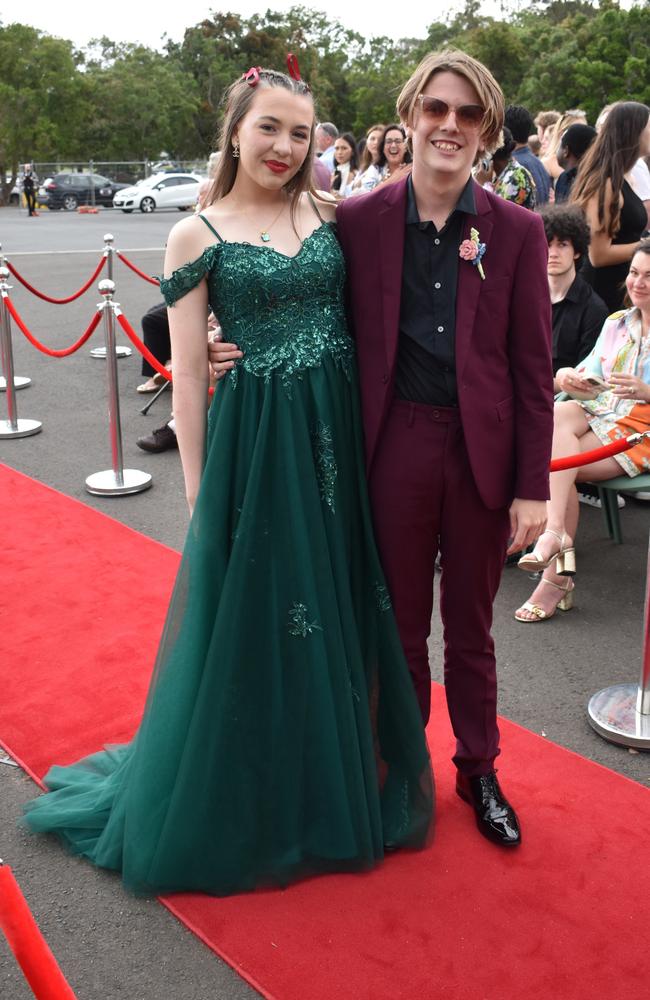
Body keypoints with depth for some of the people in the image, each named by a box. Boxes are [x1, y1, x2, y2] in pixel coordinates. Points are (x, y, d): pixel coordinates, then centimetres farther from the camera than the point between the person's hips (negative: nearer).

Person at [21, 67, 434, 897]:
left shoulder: (331, 219, 7)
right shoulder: (198, 236, -3)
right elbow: (188, 372, -4)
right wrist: (197, 484, -6)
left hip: (342, 436, 4)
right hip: (257, 443, -4)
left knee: (342, 609, 13)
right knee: (252, 617, 6)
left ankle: (342, 786, 35)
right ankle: (253, 808, 28)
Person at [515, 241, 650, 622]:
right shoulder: (616, 323, 19)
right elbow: (591, 387, 10)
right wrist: (570, 378, -12)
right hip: (602, 414, 5)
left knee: (553, 459, -26)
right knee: (557, 416, -29)